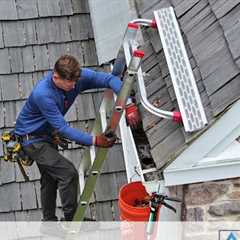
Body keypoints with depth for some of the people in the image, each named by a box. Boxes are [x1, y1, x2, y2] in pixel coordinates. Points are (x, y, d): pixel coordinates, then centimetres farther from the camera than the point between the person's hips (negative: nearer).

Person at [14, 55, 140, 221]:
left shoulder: (77, 77, -19)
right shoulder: (42, 94, -36)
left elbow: (110, 79, -20)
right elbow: (62, 128, -34)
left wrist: (129, 106, -33)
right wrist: (94, 140, -38)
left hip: (46, 135, 8)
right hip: (31, 138, -8)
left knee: (50, 178, 19)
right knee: (68, 173, -17)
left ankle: (49, 222, 35)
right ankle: (72, 219, -2)